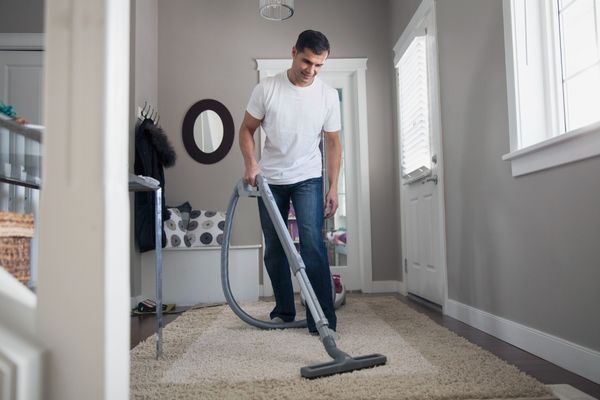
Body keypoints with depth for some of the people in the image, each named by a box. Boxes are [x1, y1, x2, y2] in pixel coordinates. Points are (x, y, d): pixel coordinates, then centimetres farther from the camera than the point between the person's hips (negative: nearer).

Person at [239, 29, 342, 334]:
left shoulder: (328, 96, -5)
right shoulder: (266, 89, -8)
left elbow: (333, 142, 1)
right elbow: (247, 129, 0)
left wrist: (333, 188, -3)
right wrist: (250, 162, -18)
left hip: (308, 178, -1)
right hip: (270, 180, 1)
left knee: (312, 244, -15)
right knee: (274, 249, 7)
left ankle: (323, 317, -10)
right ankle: (284, 310, 23)